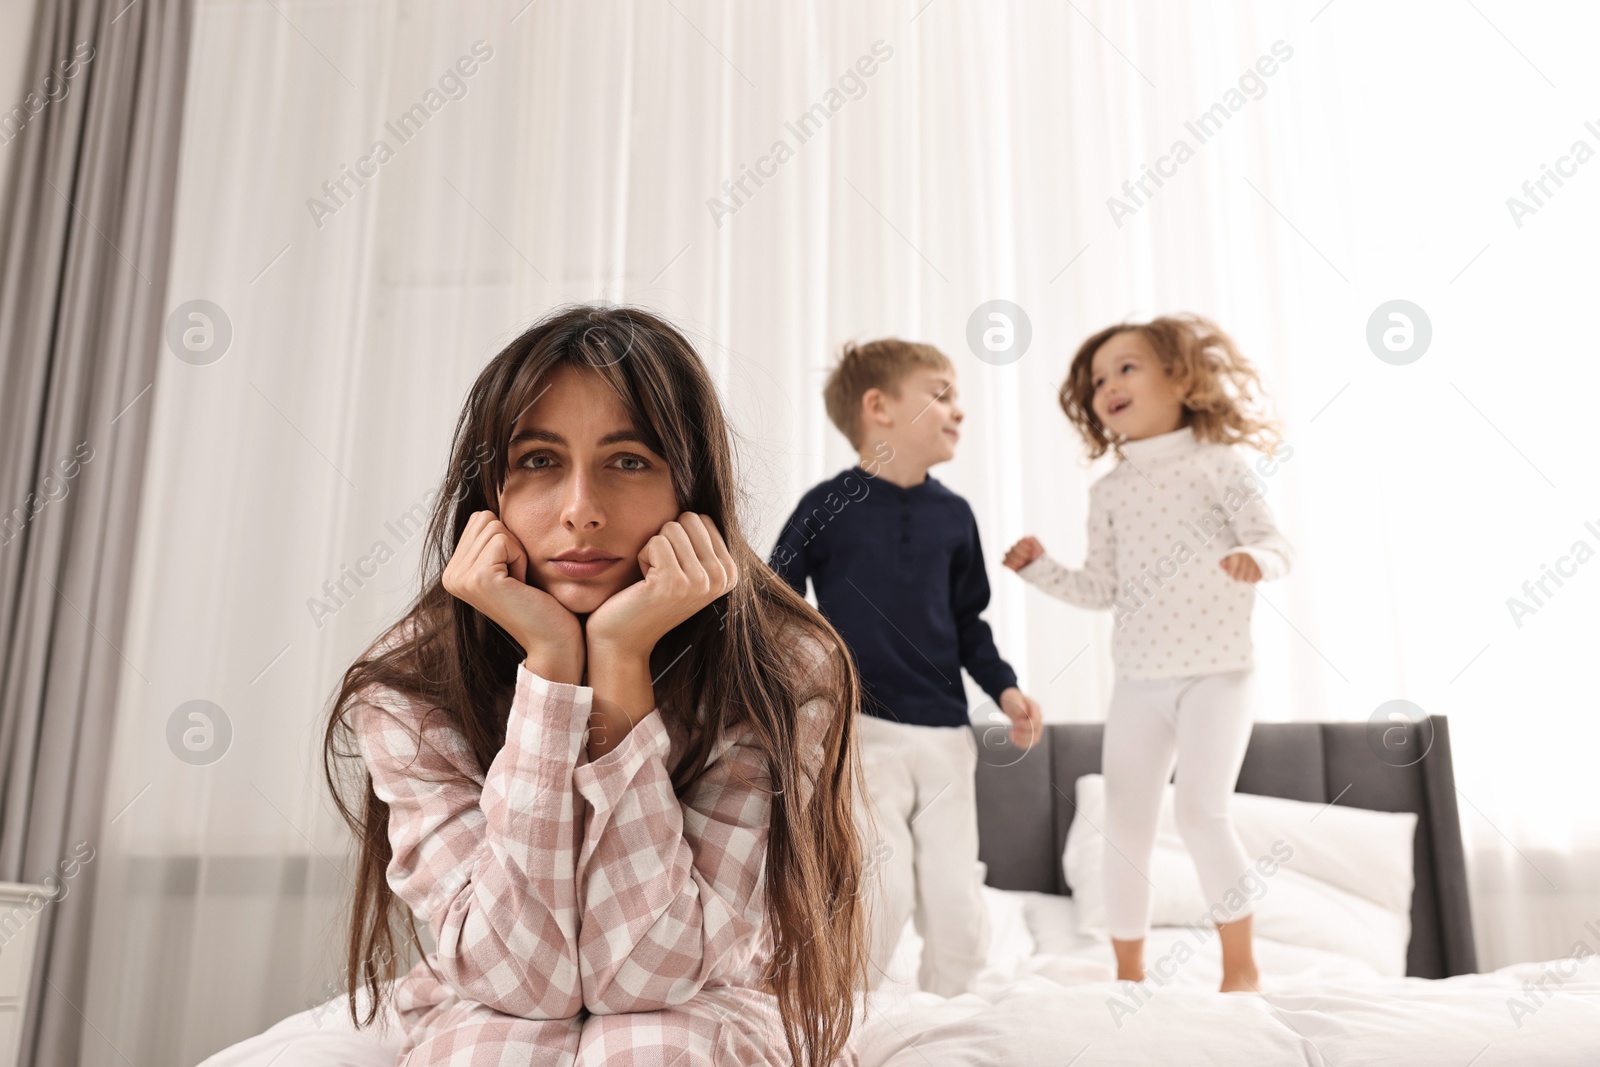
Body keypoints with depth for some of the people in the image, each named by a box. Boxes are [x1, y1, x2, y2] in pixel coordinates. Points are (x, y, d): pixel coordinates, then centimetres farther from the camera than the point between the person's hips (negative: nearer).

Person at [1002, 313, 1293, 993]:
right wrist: (1040, 568, 1)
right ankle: (1129, 975, 21)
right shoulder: (1109, 491, 10)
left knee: (1201, 811, -16)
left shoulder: (1216, 463, -2)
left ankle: (1240, 964, 5)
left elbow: (1276, 543, -7)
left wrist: (1255, 558, -29)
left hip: (1216, 674, -4)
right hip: (1138, 682, 5)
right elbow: (1102, 590, 12)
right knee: (1125, 828, 6)